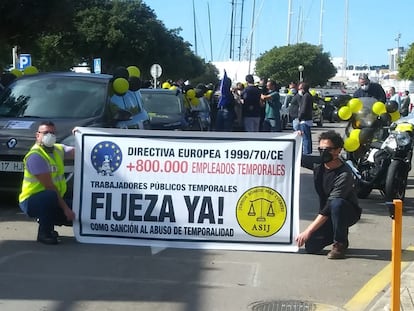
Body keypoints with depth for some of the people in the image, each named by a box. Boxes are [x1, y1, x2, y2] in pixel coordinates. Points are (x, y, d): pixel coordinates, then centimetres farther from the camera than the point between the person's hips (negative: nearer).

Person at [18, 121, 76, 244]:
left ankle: (45, 220, 19)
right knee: (51, 195, -39)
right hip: (31, 201, -8)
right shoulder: (35, 156, -20)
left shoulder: (58, 149, 6)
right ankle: (44, 233, -19)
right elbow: (49, 186, -23)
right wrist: (65, 208, -23)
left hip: (52, 200, 8)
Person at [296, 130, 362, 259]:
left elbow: (330, 207, -31)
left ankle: (340, 244, -18)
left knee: (336, 203, -39)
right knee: (311, 247, -15)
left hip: (348, 213, -6)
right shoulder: (318, 165, -5)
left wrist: (308, 230, -35)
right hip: (326, 214, 6)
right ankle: (339, 233, 15)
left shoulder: (344, 174, -26)